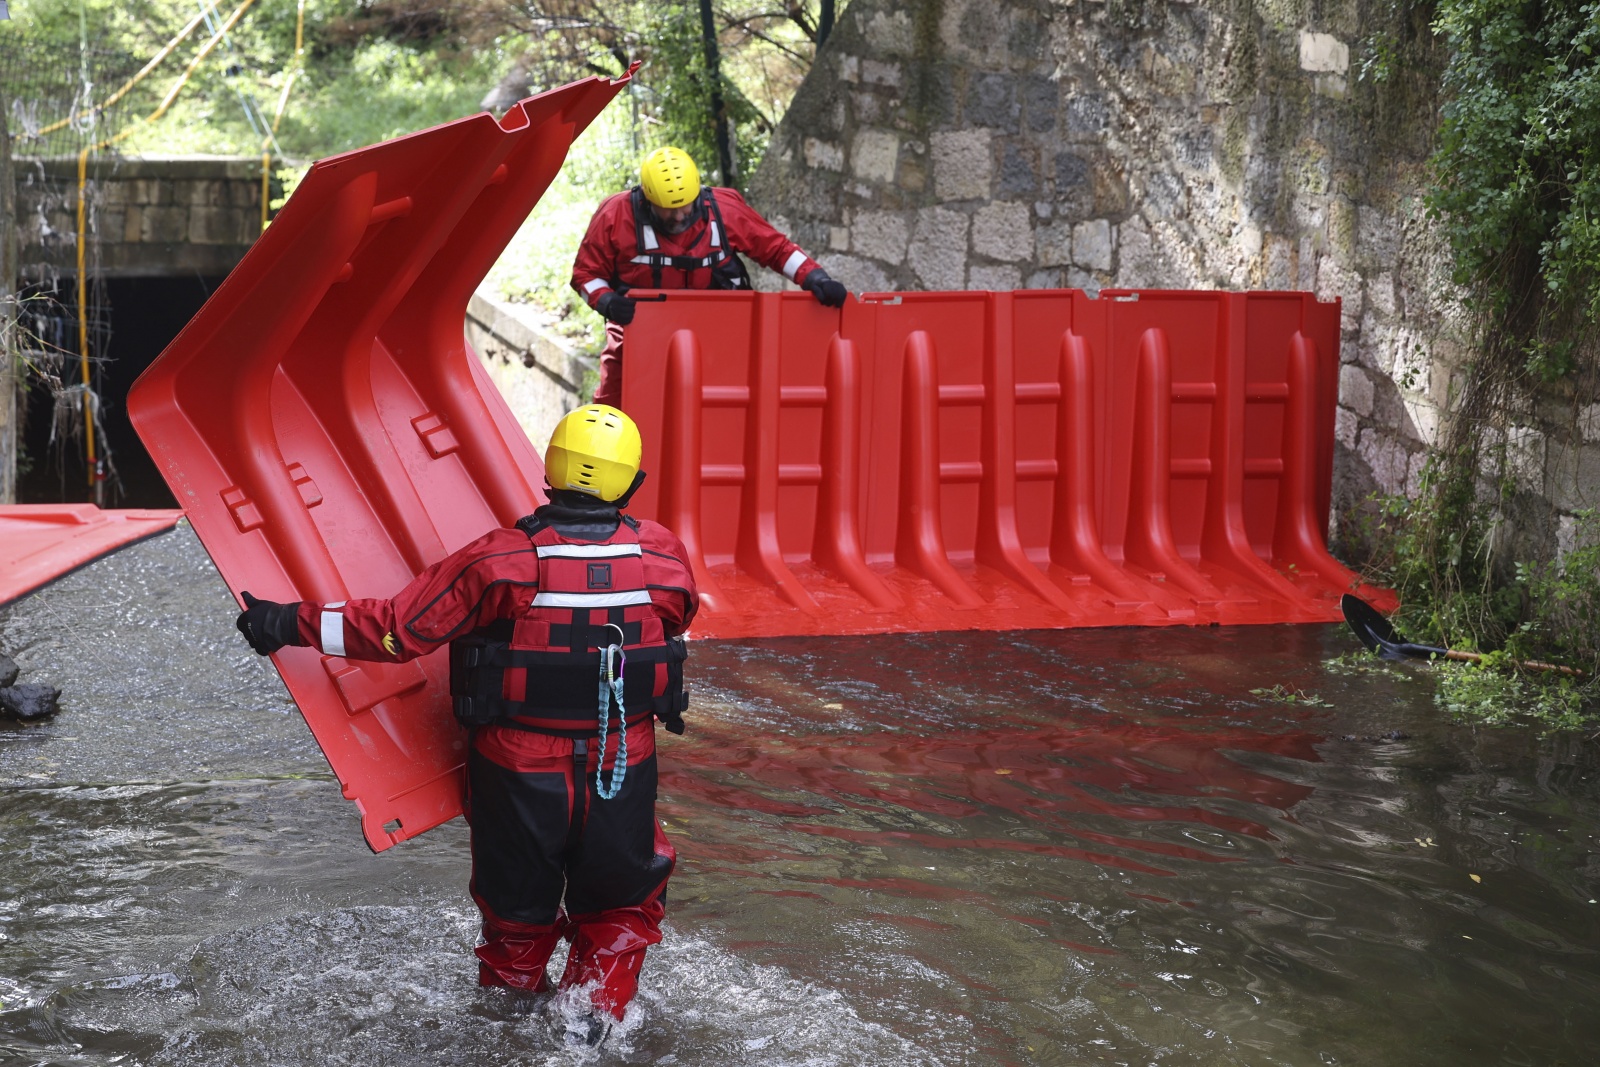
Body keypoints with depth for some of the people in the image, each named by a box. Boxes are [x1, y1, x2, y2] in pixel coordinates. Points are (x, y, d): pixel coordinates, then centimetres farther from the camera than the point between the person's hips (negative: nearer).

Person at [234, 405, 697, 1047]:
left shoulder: (502, 561, -19)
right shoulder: (665, 555, -10)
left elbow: (397, 630, -18)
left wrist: (292, 624, -8)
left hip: (520, 776, -1)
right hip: (625, 777, 1)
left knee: (517, 917, 24)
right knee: (624, 906, 27)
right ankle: (596, 1007, 14)